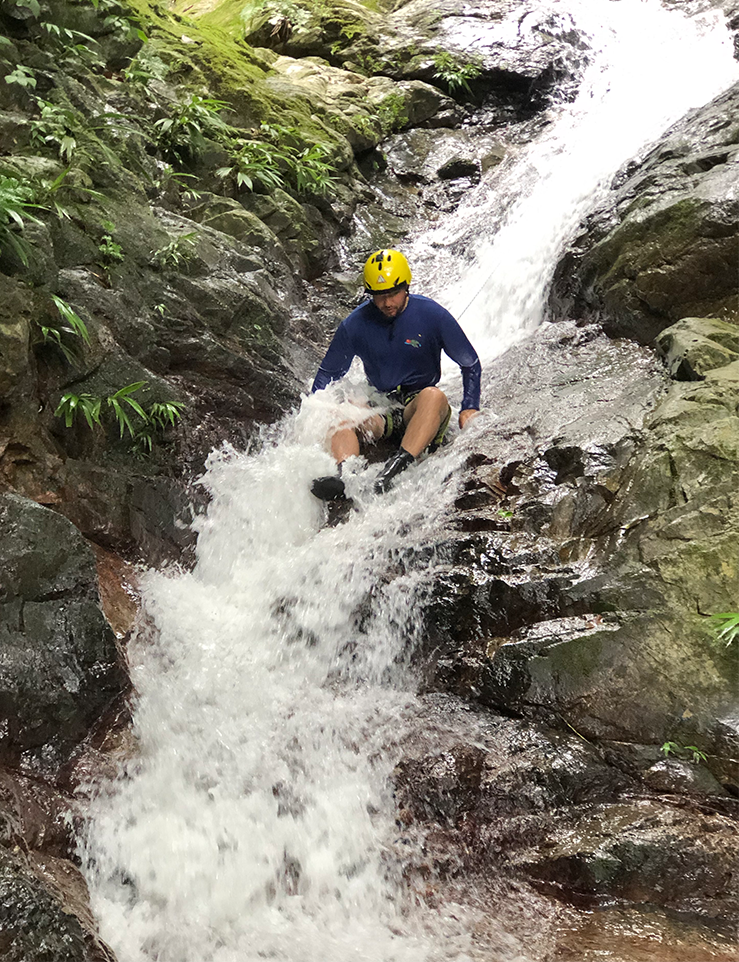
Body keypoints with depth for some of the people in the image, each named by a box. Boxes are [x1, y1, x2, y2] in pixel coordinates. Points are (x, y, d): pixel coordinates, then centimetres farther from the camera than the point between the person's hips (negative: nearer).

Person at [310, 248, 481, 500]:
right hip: (381, 408, 2)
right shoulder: (354, 325, -1)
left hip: (420, 405, -2)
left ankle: (400, 466, -53)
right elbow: (328, 373, 10)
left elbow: (471, 364, 4)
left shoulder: (432, 315, -5)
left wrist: (470, 408, -9)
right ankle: (344, 475, -53)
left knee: (434, 395, -37)